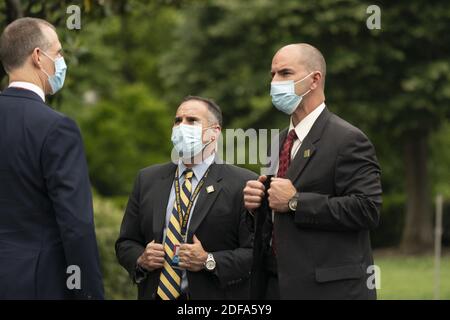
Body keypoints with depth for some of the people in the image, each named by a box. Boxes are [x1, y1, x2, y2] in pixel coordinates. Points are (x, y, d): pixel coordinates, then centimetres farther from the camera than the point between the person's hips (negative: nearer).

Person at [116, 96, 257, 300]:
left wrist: (209, 262, -19)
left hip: (213, 295, -4)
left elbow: (255, 252, -10)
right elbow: (126, 243, 13)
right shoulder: (148, 179, 10)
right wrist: (140, 259, -7)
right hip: (156, 293, 4)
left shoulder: (242, 184, -6)